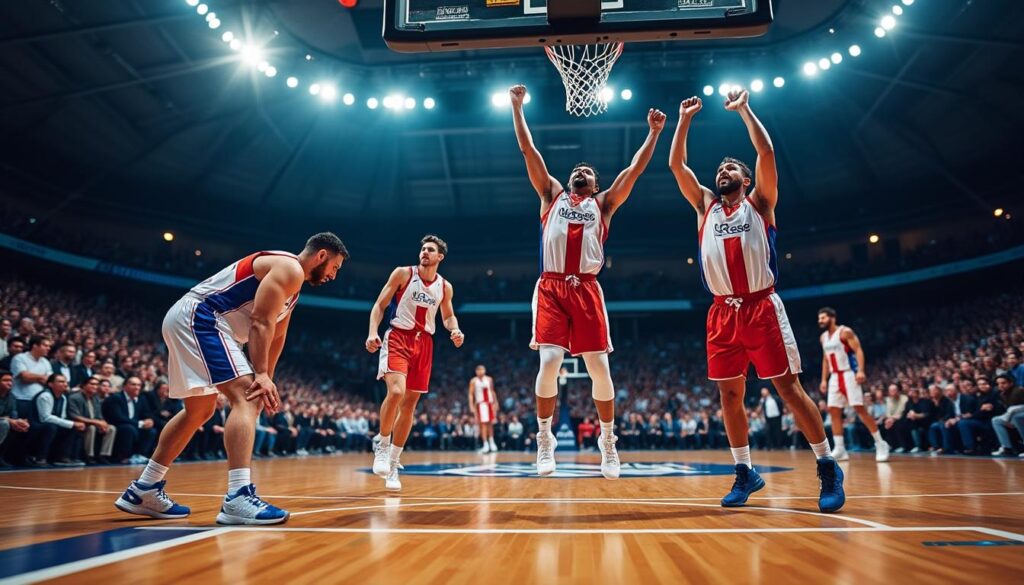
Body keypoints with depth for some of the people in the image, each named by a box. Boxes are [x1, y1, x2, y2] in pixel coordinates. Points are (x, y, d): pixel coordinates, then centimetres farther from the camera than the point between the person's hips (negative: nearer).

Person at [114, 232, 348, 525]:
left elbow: (276, 336, 23)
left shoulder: (291, 282, 22)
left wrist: (267, 378, 16)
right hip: (199, 318, -11)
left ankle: (143, 491, 28)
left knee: (199, 411, 20)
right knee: (247, 398, -19)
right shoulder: (289, 268, -10)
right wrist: (261, 375, -22)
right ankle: (238, 498, -28)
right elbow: (260, 322, -20)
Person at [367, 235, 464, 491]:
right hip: (398, 337, -4)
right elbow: (380, 305, -1)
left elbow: (448, 316, 20)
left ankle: (393, 463, 17)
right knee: (396, 392, -26)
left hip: (424, 343, 4)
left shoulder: (445, 287, 7)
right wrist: (373, 332, -16)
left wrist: (454, 330, -2)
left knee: (410, 403, 6)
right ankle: (382, 444, -2)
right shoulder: (402, 273, -2)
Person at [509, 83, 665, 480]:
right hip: (551, 287, 0)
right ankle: (545, 440, 4)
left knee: (599, 366, -1)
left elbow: (635, 170, 16)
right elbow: (529, 152, 18)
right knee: (549, 362, -12)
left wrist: (654, 133, 16)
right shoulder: (552, 195, 20)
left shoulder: (604, 204, 20)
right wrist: (517, 108, 18)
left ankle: (608, 442, 15)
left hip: (586, 289, 1)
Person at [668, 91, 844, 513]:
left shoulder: (759, 203, 9)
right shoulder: (705, 207, 17)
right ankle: (745, 473, 16)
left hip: (762, 308, -4)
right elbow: (676, 165, 13)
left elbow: (766, 152, -3)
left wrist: (744, 109, 3)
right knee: (729, 394, 5)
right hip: (723, 313, 4)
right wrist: (685, 119, 14)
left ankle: (828, 468, 8)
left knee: (789, 388, -3)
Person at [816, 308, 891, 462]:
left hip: (849, 374, -7)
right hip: (835, 377, 8)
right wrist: (824, 380, 15)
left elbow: (858, 350, -16)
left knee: (860, 409, -11)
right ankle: (840, 449, 4)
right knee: (834, 411, 1)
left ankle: (880, 444, 0)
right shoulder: (823, 337, 13)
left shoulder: (845, 332, -10)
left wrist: (861, 371, -28)